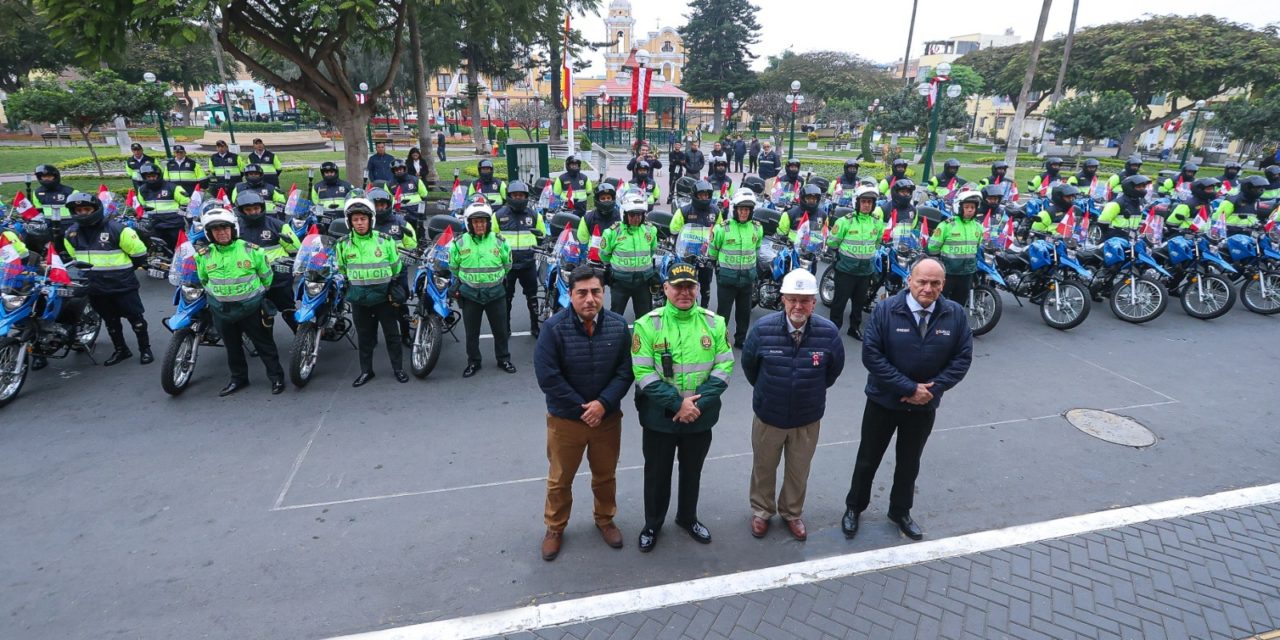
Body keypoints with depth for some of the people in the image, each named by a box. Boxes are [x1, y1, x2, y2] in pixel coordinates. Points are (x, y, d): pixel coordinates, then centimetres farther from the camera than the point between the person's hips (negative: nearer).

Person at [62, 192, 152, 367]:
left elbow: (138, 251, -7)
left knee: (136, 318, 2)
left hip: (123, 285, -6)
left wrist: (124, 268, 4)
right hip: (95, 287, 6)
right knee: (110, 321, 16)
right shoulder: (71, 234, 5)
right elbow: (74, 257, 22)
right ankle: (120, 350, 29)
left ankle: (145, 349, 14)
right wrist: (85, 272, 19)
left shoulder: (116, 229, -14)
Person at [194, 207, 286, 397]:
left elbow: (266, 274, 3)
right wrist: (217, 293, 17)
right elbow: (203, 279, 15)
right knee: (232, 347, 17)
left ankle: (276, 377, 15)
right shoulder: (203, 255, -4)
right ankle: (238, 378, 32)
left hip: (251, 307, -3)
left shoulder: (251, 250, -11)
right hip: (221, 310, 3)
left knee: (264, 344, 5)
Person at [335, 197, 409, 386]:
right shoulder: (343, 244, 0)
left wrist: (397, 290, 4)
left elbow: (396, 268, 5)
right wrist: (345, 292, 13)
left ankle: (398, 368, 18)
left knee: (392, 334, 6)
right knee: (364, 336, 12)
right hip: (359, 299, 2)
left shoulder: (385, 240, -4)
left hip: (384, 296, -1)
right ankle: (366, 371, 24)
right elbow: (342, 271, 14)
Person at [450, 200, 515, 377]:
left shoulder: (499, 242, -2)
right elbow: (453, 267, 12)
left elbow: (507, 265, 14)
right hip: (470, 294, 0)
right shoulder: (459, 243, -3)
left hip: (496, 293, 0)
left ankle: (503, 359, 27)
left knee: (500, 329, 10)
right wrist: (458, 285, 17)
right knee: (471, 331, 10)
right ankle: (473, 362, 25)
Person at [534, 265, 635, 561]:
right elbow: (547, 376, -18)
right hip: (565, 419, -2)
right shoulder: (554, 327, -18)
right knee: (560, 479, 16)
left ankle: (605, 519, 46)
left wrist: (603, 404, -19)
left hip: (608, 417, 2)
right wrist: (582, 408, -17)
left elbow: (625, 371, -6)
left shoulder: (618, 325, -9)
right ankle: (554, 528, 40)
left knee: (605, 475, 21)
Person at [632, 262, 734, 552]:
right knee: (657, 473, 16)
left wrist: (698, 403, -16)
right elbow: (643, 373, -16)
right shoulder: (647, 324, -12)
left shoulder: (714, 322, -4)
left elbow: (724, 366, -5)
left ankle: (687, 518, 46)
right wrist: (678, 403, -21)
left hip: (700, 418, 2)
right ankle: (652, 524, 40)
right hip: (659, 418, -2)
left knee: (692, 472, 22)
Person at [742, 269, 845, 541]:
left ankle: (792, 513, 46)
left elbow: (834, 368, 2)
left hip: (808, 418, 1)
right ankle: (761, 511, 44)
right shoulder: (763, 328, -21)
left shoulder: (828, 332, -19)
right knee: (764, 467, 20)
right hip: (768, 416, 0)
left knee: (799, 470, 20)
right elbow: (748, 364, -1)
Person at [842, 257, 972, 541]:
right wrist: (909, 388, -22)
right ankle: (854, 507, 35)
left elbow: (962, 358, -5)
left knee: (909, 463, 21)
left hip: (925, 405, 3)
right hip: (883, 401, -2)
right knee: (868, 460, 13)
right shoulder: (885, 310, -17)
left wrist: (932, 389, -17)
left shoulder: (956, 314, -8)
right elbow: (871, 355, -20)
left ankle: (900, 512, 43)